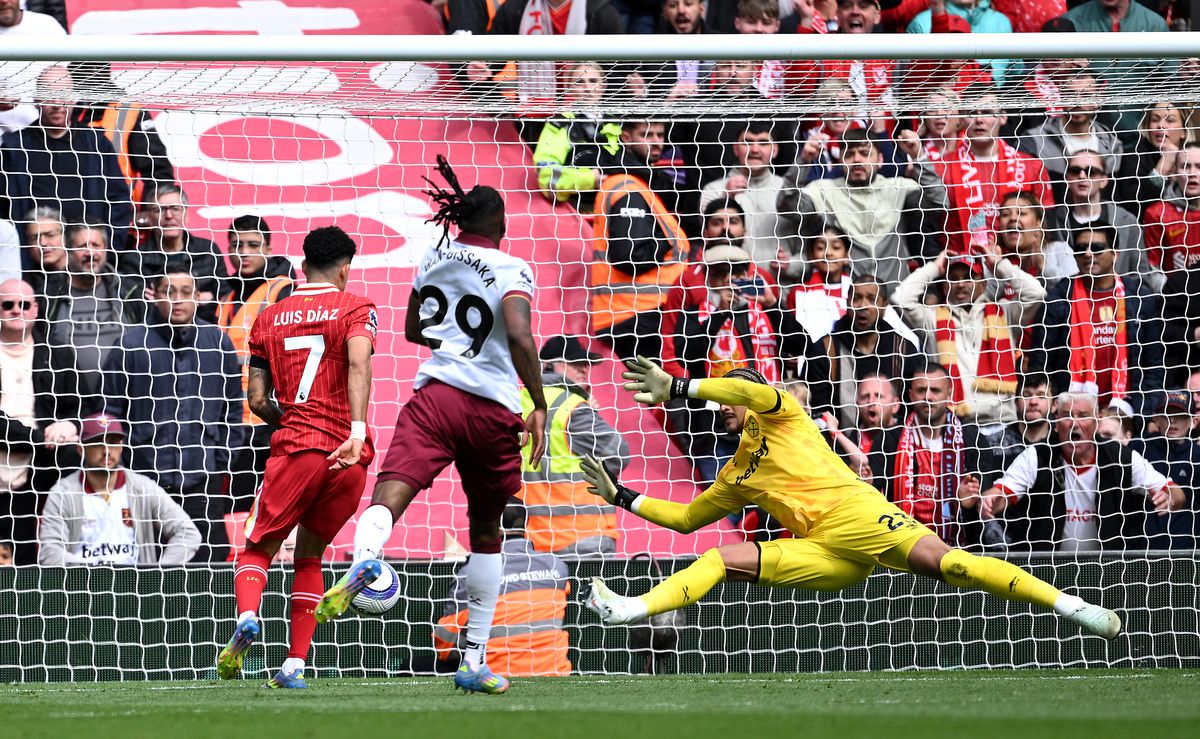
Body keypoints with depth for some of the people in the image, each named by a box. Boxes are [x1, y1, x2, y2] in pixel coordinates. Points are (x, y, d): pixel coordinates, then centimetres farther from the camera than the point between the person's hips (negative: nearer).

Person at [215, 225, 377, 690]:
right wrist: (357, 430, -24)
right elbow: (358, 363, -14)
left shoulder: (269, 319, 14)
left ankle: (247, 617, -26)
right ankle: (295, 665, 6)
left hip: (296, 446, 0)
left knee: (258, 548, 7)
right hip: (350, 453, 0)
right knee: (309, 553, 15)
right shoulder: (356, 308, 6)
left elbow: (257, 399, 11)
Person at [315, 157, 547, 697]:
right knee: (486, 531, 17)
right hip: (494, 409, -1)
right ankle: (474, 661, 18)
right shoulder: (512, 270, 0)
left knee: (390, 494, -20)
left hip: (436, 392, 1)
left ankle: (362, 564, -57)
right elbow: (520, 336, -17)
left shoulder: (435, 258, 13)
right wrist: (539, 406, -14)